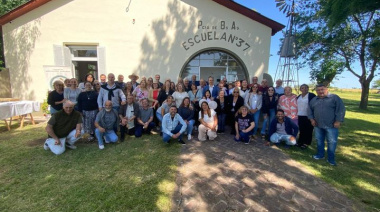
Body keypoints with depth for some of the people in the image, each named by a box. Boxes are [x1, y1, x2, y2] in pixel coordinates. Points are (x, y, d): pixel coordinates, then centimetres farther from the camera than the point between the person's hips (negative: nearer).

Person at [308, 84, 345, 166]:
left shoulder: (335, 98, -4)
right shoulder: (314, 100, 10)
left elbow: (341, 110, -8)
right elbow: (310, 110, 16)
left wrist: (338, 121, -14)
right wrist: (312, 119, 4)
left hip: (331, 125, -4)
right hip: (318, 125, 5)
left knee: (332, 142, 1)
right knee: (319, 140, 14)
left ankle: (331, 159, 13)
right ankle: (320, 154, 29)